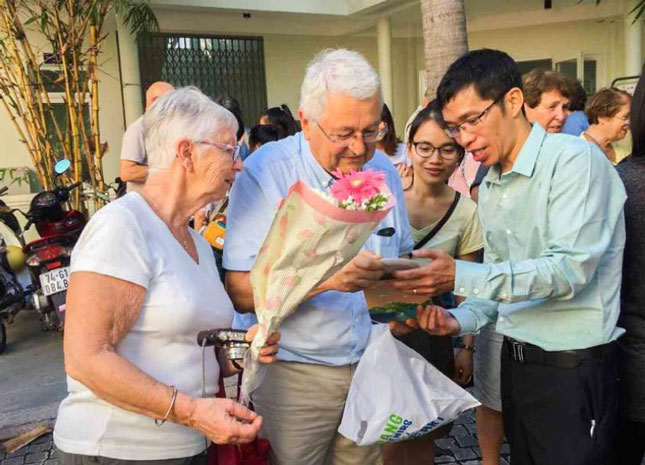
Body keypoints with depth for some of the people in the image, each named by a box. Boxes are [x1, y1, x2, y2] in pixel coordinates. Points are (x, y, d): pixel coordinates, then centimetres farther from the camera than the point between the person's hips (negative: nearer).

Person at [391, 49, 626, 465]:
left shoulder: (574, 159, -14)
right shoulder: (489, 186, 10)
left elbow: (571, 268, -23)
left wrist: (461, 276, -29)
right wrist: (461, 320, -5)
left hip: (574, 366, -7)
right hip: (516, 360, 8)